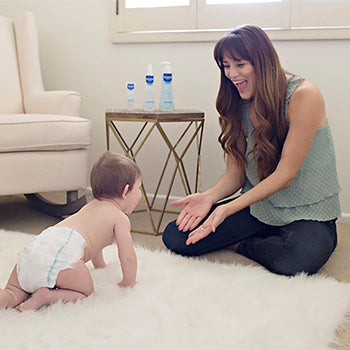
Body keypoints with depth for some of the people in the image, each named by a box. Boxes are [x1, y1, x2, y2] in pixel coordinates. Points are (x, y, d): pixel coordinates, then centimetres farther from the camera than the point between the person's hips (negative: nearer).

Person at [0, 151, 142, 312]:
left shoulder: (90, 206, 36)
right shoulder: (120, 218, 10)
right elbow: (128, 256, 4)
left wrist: (101, 267, 67)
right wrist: (129, 282, 22)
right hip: (62, 252, -7)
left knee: (14, 293, 16)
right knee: (85, 291, 10)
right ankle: (47, 296, -14)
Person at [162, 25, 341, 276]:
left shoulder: (304, 96, -16)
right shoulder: (239, 104, 4)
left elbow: (285, 175, -19)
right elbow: (236, 173, 2)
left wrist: (229, 209, -26)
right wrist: (209, 197, -19)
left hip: (308, 212, -5)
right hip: (257, 206, 5)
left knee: (297, 260, -40)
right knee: (175, 237, -10)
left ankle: (242, 244, -5)